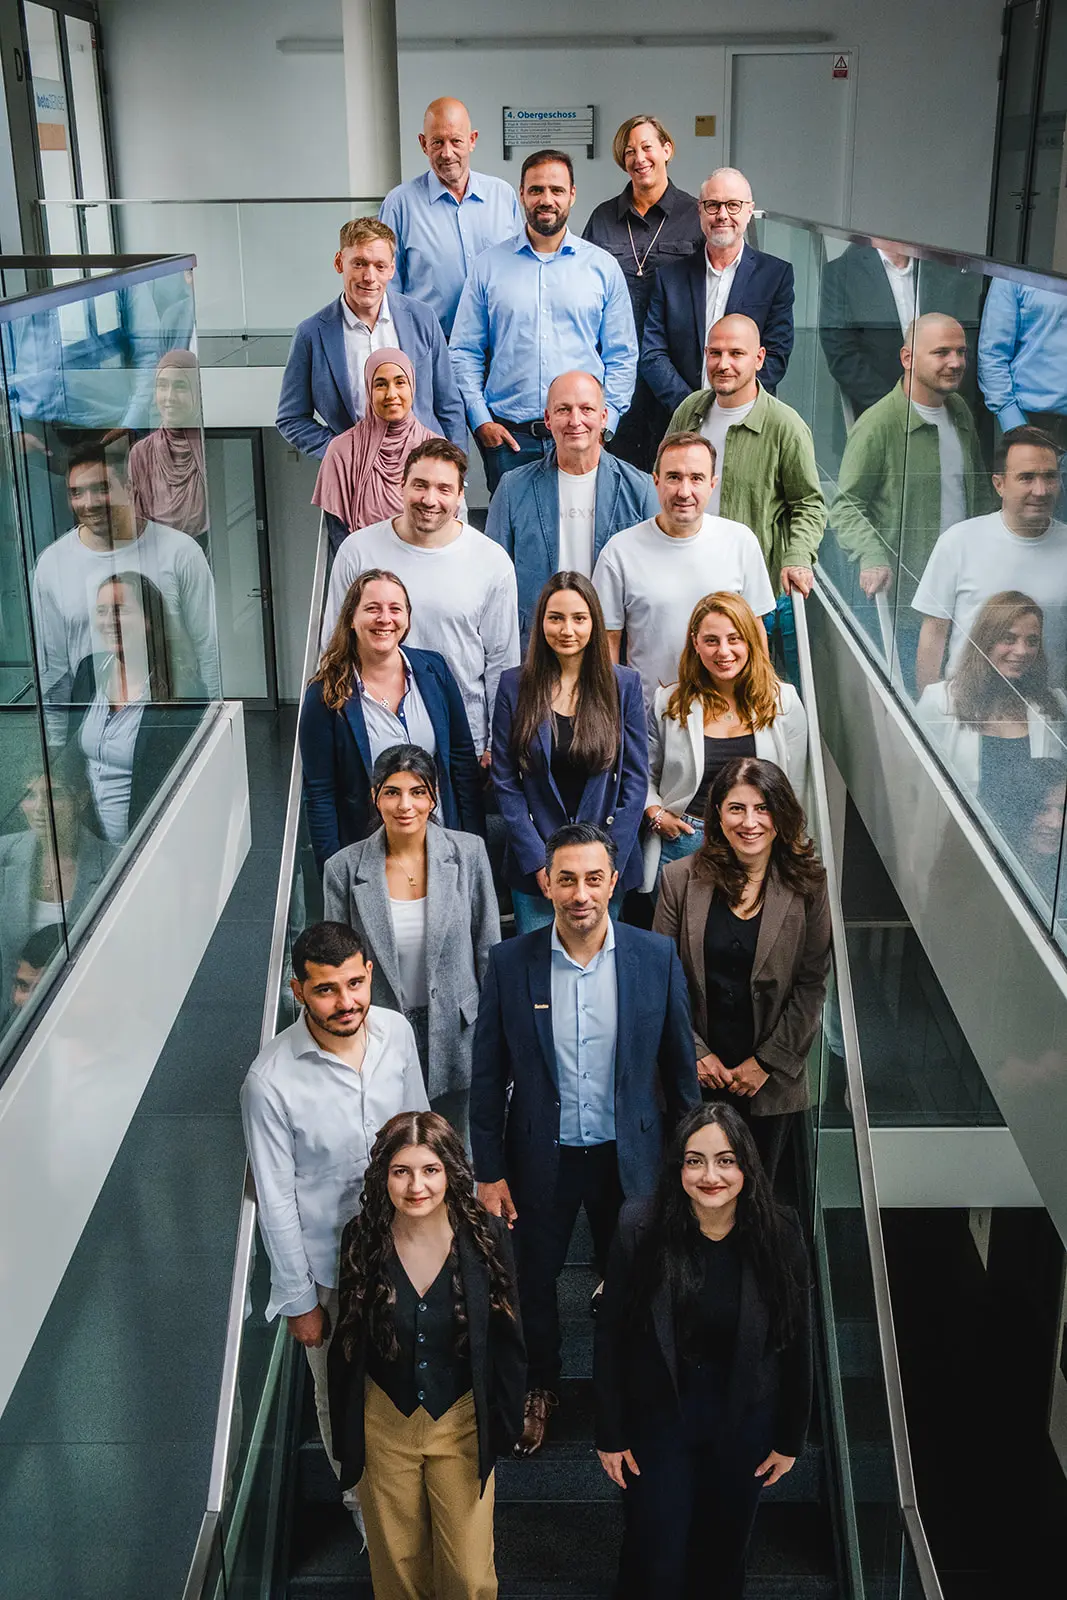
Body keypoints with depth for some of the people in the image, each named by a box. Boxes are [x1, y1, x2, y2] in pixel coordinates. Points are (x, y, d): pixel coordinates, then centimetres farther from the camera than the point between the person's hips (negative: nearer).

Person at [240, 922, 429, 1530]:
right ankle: (364, 1496, 47)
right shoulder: (271, 1082, -28)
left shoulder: (396, 1030, -14)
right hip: (330, 1267, -3)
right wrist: (299, 1300, -11)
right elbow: (277, 1201, -18)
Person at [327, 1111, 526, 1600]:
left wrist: (504, 1424, -1)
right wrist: (344, 1432, 4)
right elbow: (347, 1344, -1)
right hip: (384, 1424, 1)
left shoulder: (486, 1237, -16)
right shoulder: (362, 1239, -13)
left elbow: (506, 1340, -4)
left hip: (461, 1424, -1)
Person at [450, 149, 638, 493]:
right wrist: (480, 420, -2)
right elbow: (465, 352, 9)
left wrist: (604, 422, -2)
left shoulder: (603, 267, 9)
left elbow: (622, 357, 10)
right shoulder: (488, 265, 9)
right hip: (508, 436, 0)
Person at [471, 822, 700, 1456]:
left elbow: (680, 1065, -2)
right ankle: (541, 1386, 45)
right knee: (536, 1277, 18)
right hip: (542, 1158, 0)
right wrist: (490, 1170, -4)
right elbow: (489, 1074, -5)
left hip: (629, 1157, 0)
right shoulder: (510, 962, -13)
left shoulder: (657, 957, -12)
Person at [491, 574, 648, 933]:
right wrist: (538, 861, -9)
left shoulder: (624, 684, 1)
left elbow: (635, 780, 0)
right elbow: (505, 782, -1)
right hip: (534, 868, 0)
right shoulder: (515, 685, 1)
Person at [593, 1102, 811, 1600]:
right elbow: (609, 1337, -9)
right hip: (657, 1415, -1)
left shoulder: (778, 1237, -16)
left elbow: (796, 1344, -4)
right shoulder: (640, 1229, -18)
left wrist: (790, 1439, 2)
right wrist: (610, 1435, -5)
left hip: (743, 1423, 1)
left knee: (725, 1557, 20)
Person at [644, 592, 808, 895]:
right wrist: (656, 815, -4)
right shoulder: (669, 703, 4)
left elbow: (794, 786, 7)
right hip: (682, 843, 1)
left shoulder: (784, 701, 3)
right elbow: (644, 774, 12)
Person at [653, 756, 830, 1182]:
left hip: (771, 1076, 0)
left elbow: (812, 983, -3)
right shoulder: (680, 879, -5)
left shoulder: (806, 884, -5)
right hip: (696, 1072, 0)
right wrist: (694, 1052, -9)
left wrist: (767, 1060, -7)